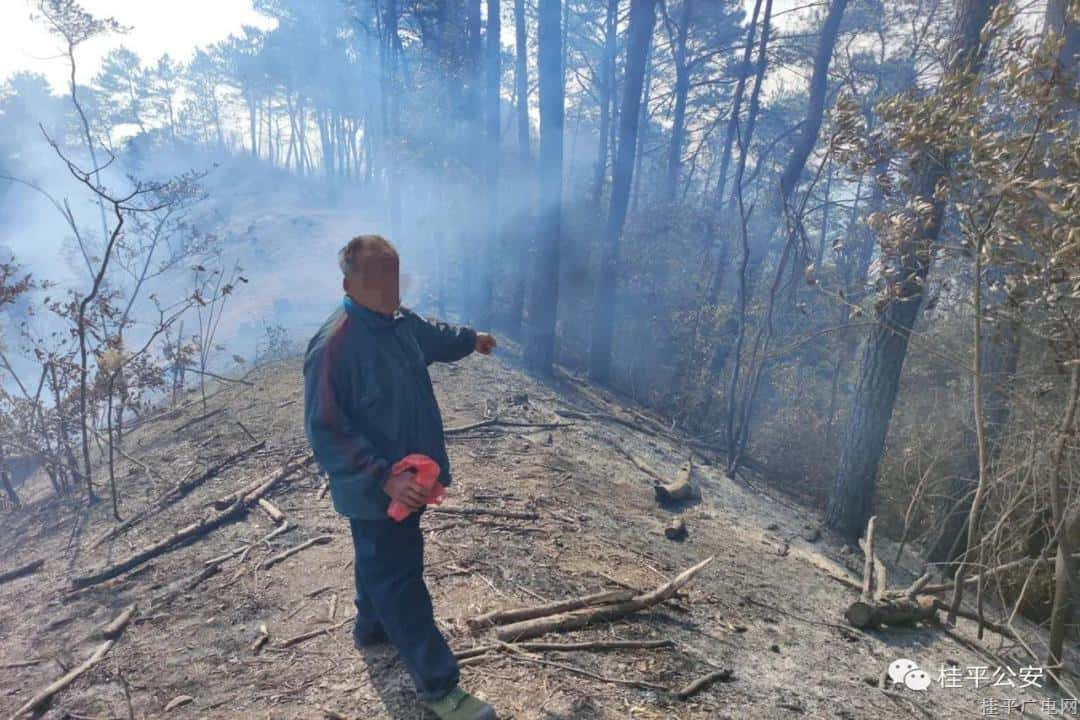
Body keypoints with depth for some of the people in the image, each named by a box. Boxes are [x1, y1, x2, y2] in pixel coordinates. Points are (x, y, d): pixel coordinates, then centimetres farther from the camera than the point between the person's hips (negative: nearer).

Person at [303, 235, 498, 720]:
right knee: (399, 582, 4)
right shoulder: (334, 346, -28)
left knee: (384, 564, 28)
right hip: (375, 493, -8)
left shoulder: (400, 321, -2)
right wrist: (385, 479, -33)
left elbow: (432, 338, 22)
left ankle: (371, 630, 53)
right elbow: (325, 431, -27)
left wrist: (471, 340, 40)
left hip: (408, 478, 9)